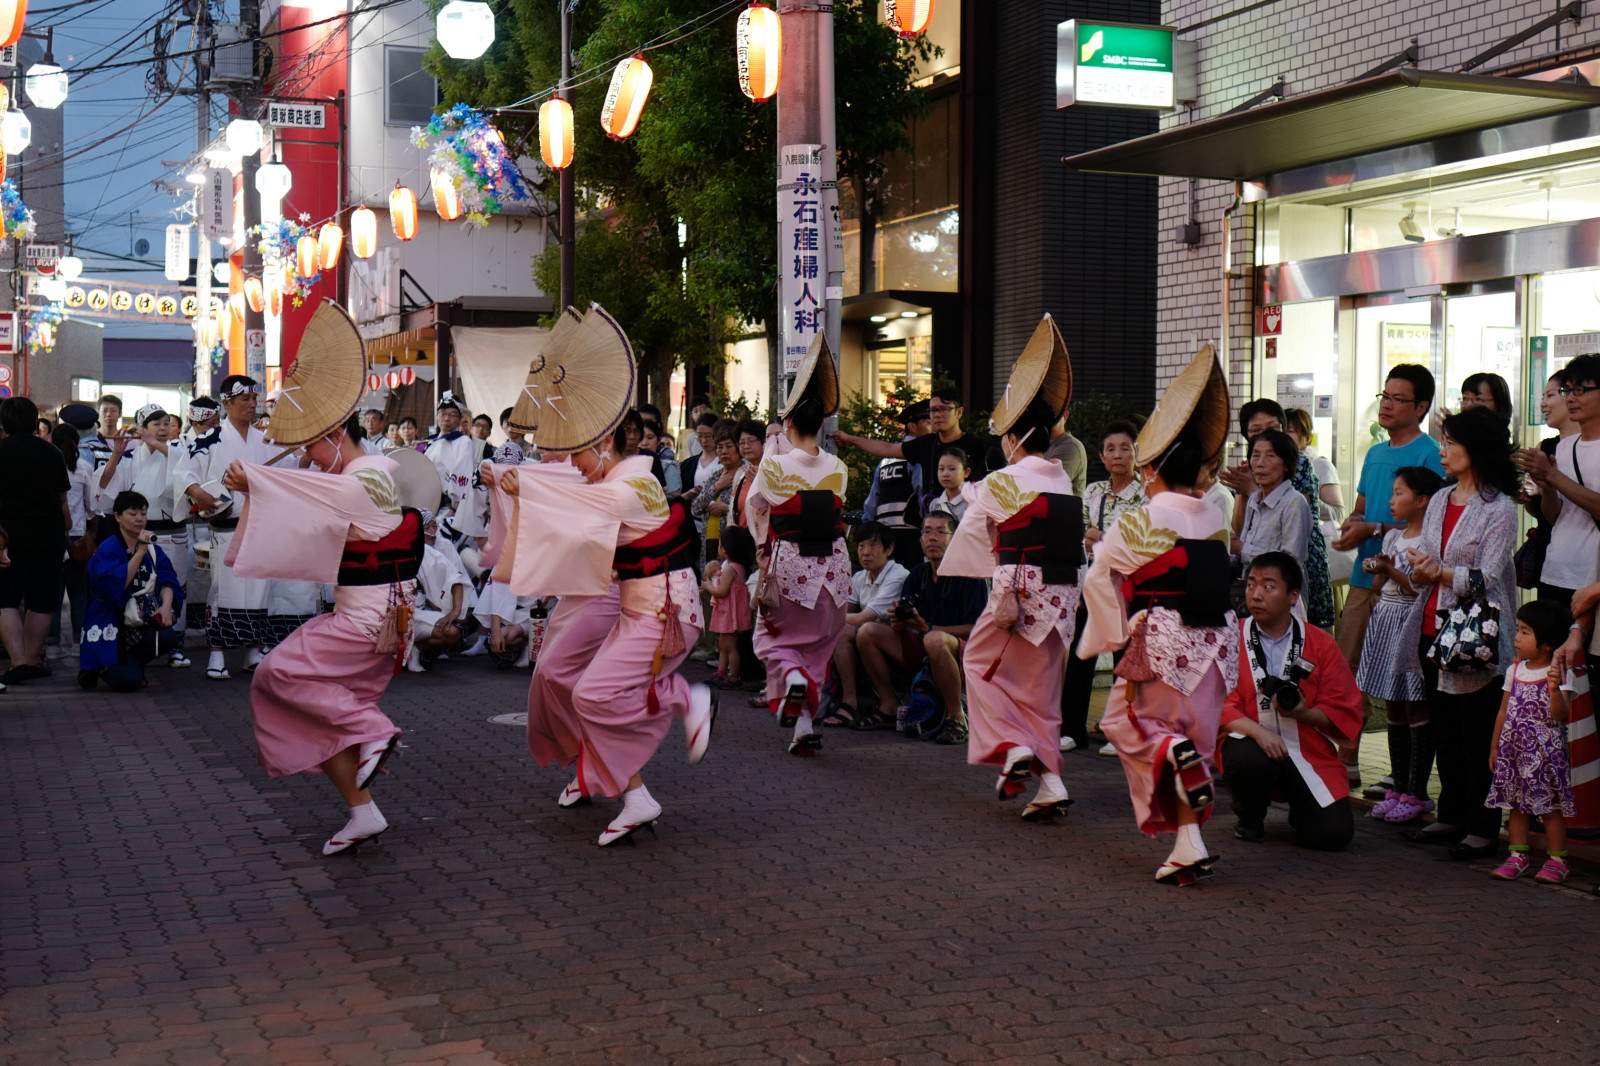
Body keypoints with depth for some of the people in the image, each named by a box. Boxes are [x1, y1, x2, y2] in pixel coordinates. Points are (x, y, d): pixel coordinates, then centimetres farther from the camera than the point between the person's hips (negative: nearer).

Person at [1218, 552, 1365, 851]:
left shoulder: (1321, 644, 4)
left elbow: (1345, 712, 3)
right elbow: (1219, 705, -8)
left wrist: (1304, 713, -18)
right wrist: (1257, 730, -26)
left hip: (1309, 753, 1)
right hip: (1251, 743, -1)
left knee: (1333, 834, -17)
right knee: (1250, 760, -39)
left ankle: (1299, 807, 23)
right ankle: (1250, 815, -1)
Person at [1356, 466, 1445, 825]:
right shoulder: (1392, 537, 14)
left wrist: (1392, 570, -18)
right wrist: (1378, 572, -2)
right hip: (1386, 622, 8)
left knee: (1416, 711, -4)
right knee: (1393, 710, 11)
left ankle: (1416, 794, 1)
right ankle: (1398, 788, 18)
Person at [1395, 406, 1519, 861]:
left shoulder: (1499, 508, -7)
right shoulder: (1439, 501, 14)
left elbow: (1487, 576, -14)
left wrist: (1440, 573, -25)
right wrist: (1419, 572, -8)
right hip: (1435, 627, 7)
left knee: (1477, 734, -3)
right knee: (1444, 730, 11)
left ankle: (1483, 828, 3)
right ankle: (1451, 816, 20)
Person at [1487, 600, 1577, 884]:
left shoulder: (1557, 674, -9)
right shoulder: (1514, 671, 7)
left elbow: (1561, 716, -17)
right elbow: (1504, 712, 14)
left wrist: (1555, 690, -33)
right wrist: (1495, 746, 16)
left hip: (1545, 751, -5)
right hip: (1515, 749, 5)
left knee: (1551, 805, 1)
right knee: (1516, 803, 8)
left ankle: (1556, 858, 10)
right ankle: (1518, 855, 17)